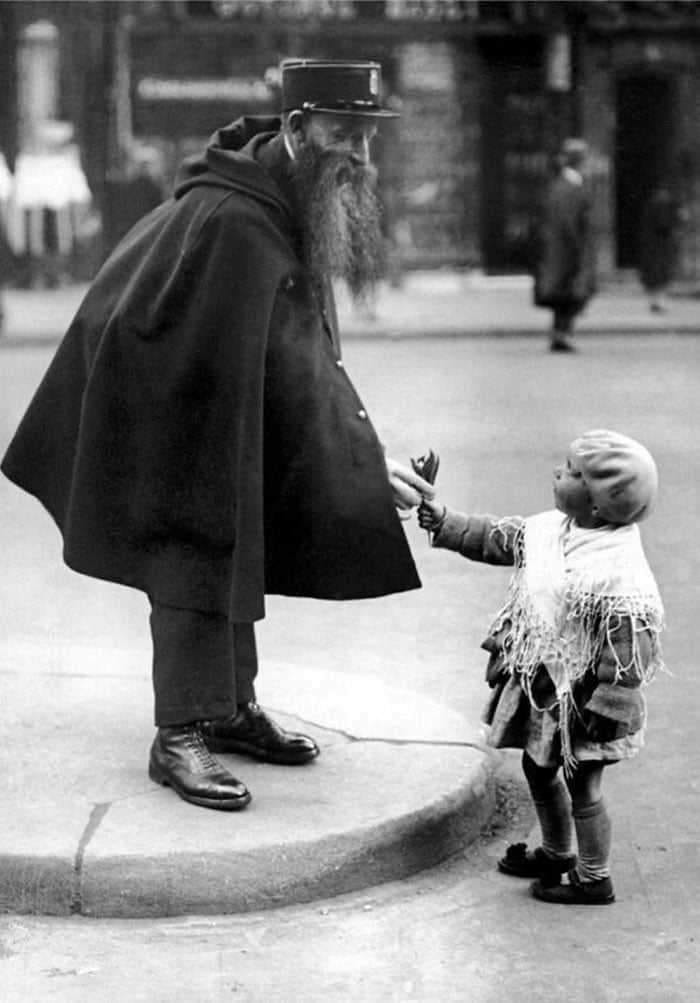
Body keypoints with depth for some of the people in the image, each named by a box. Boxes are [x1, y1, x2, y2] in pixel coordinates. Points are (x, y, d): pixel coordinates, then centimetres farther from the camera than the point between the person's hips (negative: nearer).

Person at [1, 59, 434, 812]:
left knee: (236, 553, 15)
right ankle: (180, 736, -1)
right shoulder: (233, 221, -31)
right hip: (167, 417, -9)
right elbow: (290, 370, -30)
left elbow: (302, 350, 8)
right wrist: (365, 460, -28)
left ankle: (230, 707, 27)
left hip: (230, 415, 9)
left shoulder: (295, 199, -1)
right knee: (194, 561, -8)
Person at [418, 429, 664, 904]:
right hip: (541, 684, 9)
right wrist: (444, 521, 6)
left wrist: (606, 709, -23)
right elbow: (494, 539, 10)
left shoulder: (622, 575, -28)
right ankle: (556, 854, 45)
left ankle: (595, 880, 26)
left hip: (582, 697, -9)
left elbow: (629, 651, -26)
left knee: (582, 784, 7)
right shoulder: (551, 530, -4)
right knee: (538, 768, 23)